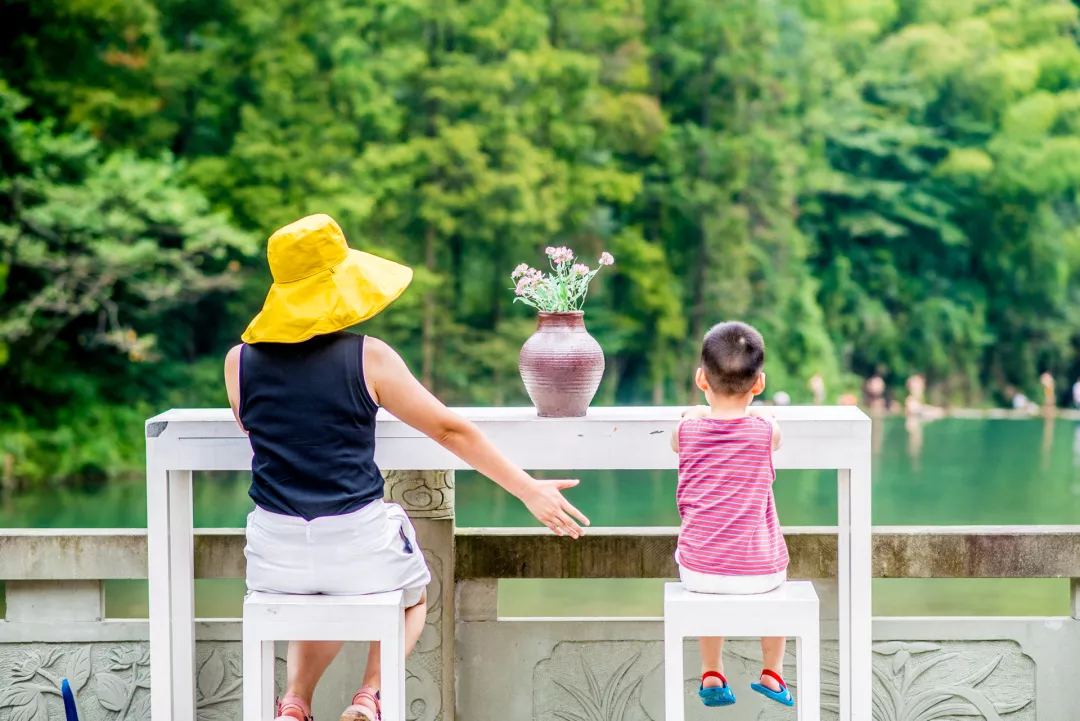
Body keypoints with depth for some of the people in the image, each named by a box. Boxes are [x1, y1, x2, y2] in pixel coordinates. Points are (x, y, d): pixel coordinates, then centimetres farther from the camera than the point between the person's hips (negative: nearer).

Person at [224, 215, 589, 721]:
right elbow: (450, 431, -2)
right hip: (358, 545, -3)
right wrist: (529, 490, 7)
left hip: (277, 554, 3)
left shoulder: (240, 362, -2)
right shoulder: (367, 357, -8)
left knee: (315, 601, 38)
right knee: (412, 598, 31)